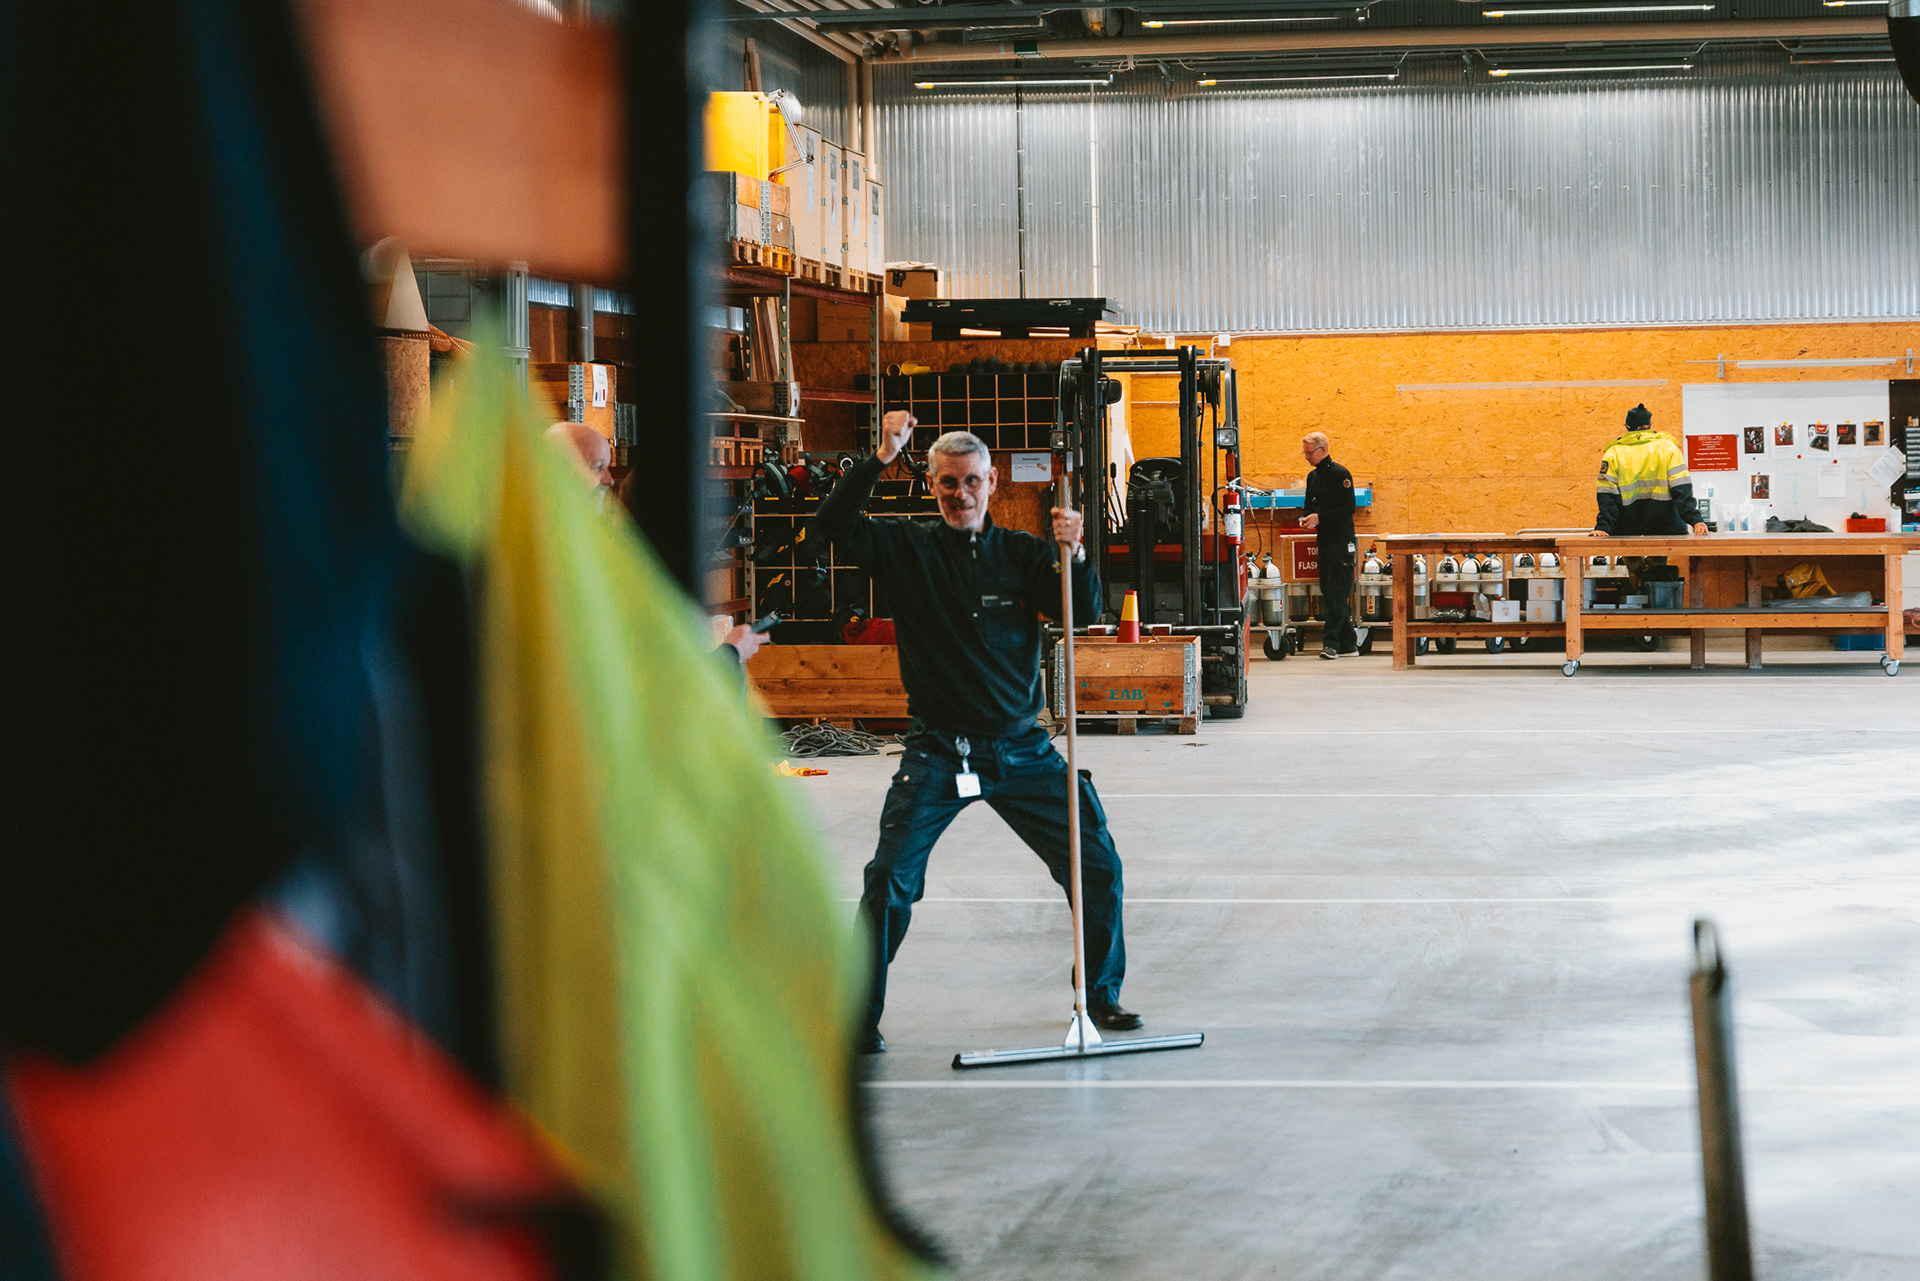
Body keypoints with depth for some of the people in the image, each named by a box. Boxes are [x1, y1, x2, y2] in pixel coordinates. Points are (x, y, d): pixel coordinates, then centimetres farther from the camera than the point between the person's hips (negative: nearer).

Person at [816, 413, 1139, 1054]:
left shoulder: (1022, 554, 7)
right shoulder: (907, 550, 3)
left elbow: (1084, 611, -5)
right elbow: (834, 522, -11)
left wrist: (1074, 555, -24)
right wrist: (880, 459, -22)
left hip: (1020, 749, 2)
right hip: (937, 753, -2)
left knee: (1098, 866, 1)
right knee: (890, 881, -14)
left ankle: (1101, 994, 20)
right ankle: (860, 1014, 0)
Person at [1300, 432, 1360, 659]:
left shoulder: (1340, 474, -9)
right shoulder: (1313, 476, 16)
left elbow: (1348, 508, -14)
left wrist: (1320, 518, -18)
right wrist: (1307, 520, 2)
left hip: (1341, 541, -9)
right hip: (1324, 542, 9)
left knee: (1337, 594, -9)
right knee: (1329, 594, 8)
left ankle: (1331, 642, -12)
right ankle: (1348, 643, 13)